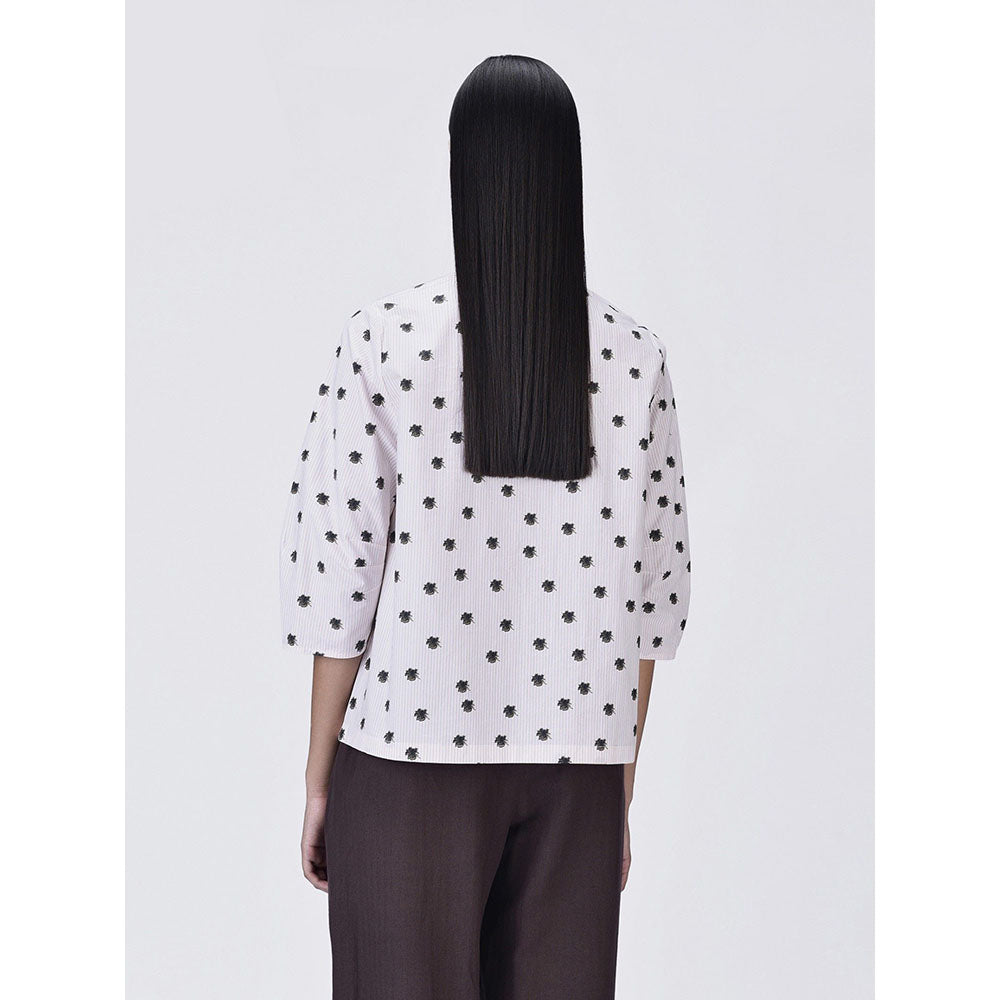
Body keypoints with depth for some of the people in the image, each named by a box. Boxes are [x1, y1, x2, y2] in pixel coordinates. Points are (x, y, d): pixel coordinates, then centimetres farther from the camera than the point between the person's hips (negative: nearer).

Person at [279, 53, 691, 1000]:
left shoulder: (383, 339, -11)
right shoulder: (633, 356, -2)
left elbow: (339, 578, -10)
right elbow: (645, 592, 1)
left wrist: (317, 786, 1)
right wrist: (620, 801, 11)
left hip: (414, 748, -3)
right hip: (574, 766, 3)